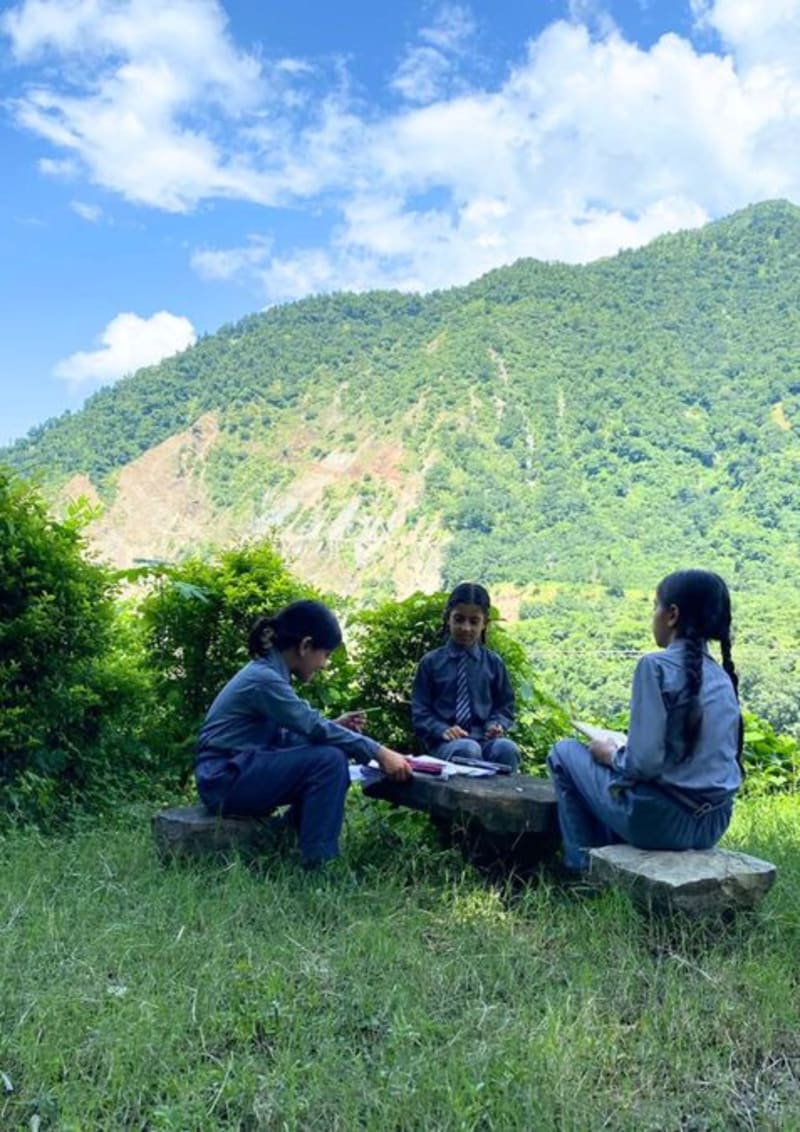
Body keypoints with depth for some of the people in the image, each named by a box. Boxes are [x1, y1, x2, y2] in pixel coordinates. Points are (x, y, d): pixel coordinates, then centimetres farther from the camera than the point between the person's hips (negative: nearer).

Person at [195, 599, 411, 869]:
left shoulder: (269, 671, 9)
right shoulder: (264, 678, -21)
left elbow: (285, 735, 13)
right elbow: (315, 728, -23)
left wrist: (334, 726, 5)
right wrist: (379, 752, -20)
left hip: (242, 770, 10)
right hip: (225, 779, -10)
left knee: (333, 754, 5)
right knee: (329, 760, -22)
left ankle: (293, 840, 10)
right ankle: (318, 864, -16)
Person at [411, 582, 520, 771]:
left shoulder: (493, 662, 11)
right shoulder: (431, 662, 6)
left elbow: (505, 706, 17)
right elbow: (420, 711, 6)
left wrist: (497, 725, -6)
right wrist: (443, 730, -13)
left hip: (484, 738, 2)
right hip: (446, 741, -2)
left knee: (507, 749, -33)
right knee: (468, 750, -37)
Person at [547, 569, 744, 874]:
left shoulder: (657, 665, -15)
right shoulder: (723, 676, 6)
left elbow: (643, 763, -21)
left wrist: (610, 754, 0)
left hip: (660, 821, -7)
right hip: (712, 824, 7)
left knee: (564, 752, 13)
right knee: (618, 761, 30)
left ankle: (585, 867, 17)